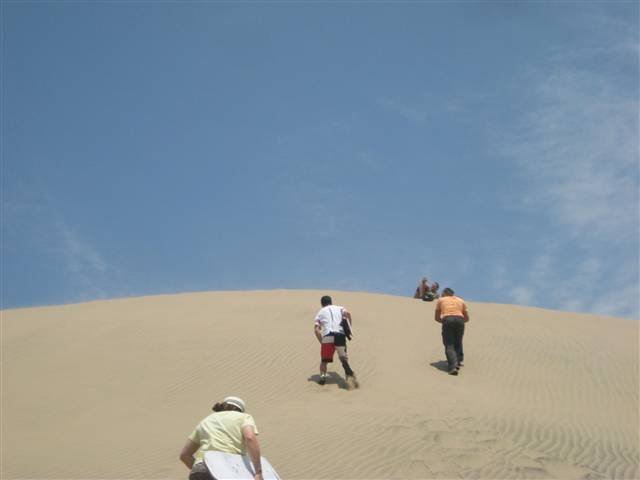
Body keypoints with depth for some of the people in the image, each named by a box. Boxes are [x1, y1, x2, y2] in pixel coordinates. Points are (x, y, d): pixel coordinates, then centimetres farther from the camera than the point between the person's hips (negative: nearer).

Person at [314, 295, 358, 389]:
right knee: (343, 357, 2)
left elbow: (316, 329, 7)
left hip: (327, 337, 0)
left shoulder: (320, 312, 20)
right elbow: (347, 313, -1)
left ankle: (323, 375, -4)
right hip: (340, 335, 0)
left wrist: (321, 342, 12)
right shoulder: (339, 308, 22)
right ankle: (349, 373, -22)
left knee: (324, 359, 15)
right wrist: (350, 327, 7)